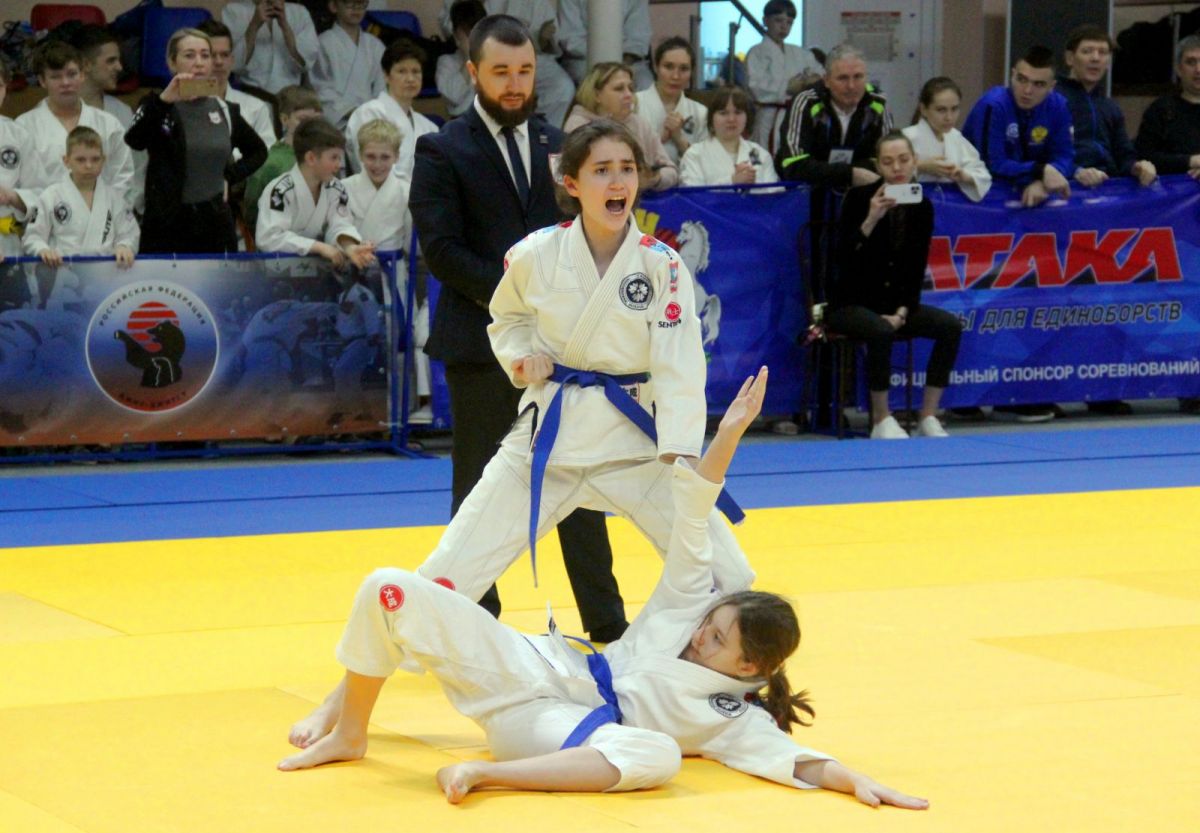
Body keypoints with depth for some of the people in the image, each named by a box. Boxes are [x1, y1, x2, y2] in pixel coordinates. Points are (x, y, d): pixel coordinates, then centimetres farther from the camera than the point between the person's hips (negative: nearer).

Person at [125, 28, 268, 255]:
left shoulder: (225, 111, 12)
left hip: (216, 225, 4)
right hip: (166, 226, -4)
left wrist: (230, 176, 10)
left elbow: (258, 151, 27)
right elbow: (134, 141, -22)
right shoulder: (157, 107, 0)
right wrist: (164, 100, -34)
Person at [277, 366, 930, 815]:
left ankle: (484, 775, -39)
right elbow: (693, 523, 8)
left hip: (554, 729, -3)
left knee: (658, 753, -41)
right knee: (389, 590, -17)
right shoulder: (684, 608, 13)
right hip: (523, 671, 3)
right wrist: (729, 434, -1)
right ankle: (344, 727, 2)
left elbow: (796, 758, -6)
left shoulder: (734, 717, 6)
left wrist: (855, 781, -26)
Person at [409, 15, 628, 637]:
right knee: (479, 489, 2)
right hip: (482, 344, -4)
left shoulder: (556, 144, 11)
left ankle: (607, 622, 16)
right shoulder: (443, 152, -3)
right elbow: (442, 250, -10)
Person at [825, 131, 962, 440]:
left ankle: (928, 419, -13)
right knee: (881, 330, -36)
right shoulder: (859, 197, -10)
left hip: (894, 305, 5)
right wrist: (871, 220, -30)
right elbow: (843, 257, -19)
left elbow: (917, 269, 3)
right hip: (850, 304, -5)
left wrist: (902, 312, -10)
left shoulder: (922, 206, 2)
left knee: (950, 326, -18)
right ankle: (882, 421, -21)